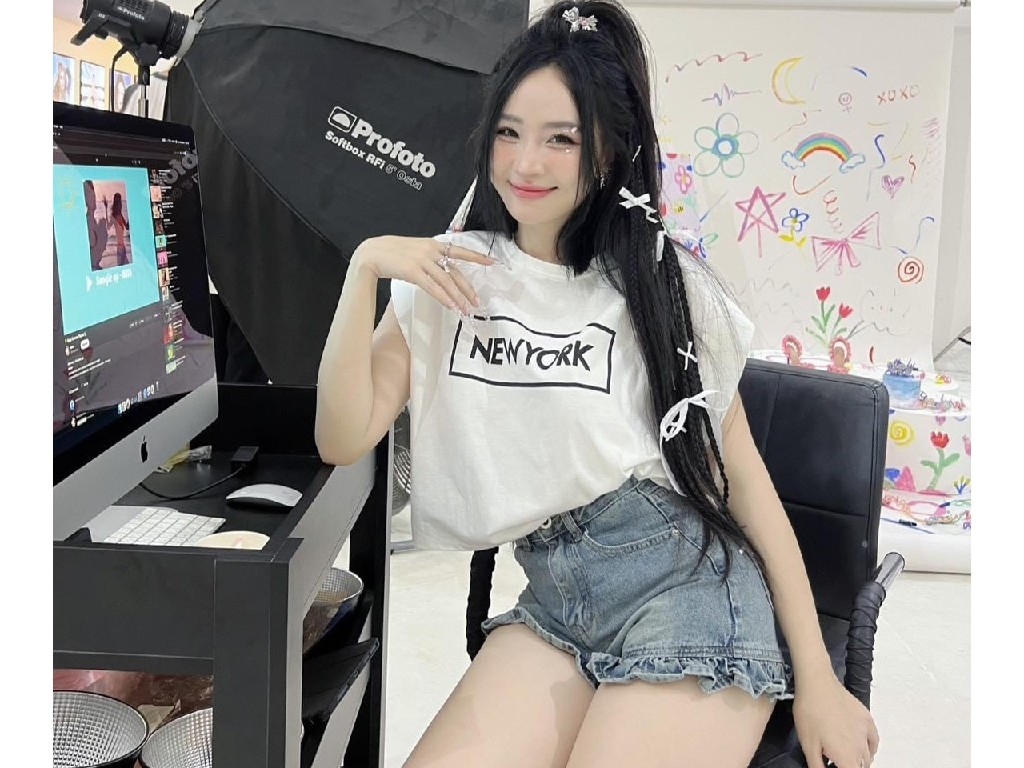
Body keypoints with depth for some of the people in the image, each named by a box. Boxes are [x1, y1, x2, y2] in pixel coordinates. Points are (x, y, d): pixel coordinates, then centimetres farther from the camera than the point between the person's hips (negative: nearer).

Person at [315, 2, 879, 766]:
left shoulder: (662, 280, 0)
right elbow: (344, 440, 0)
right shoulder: (452, 276, 7)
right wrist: (365, 268, -11)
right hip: (552, 595, 3)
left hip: (685, 582, -2)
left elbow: (741, 468, 2)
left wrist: (816, 679, -1)